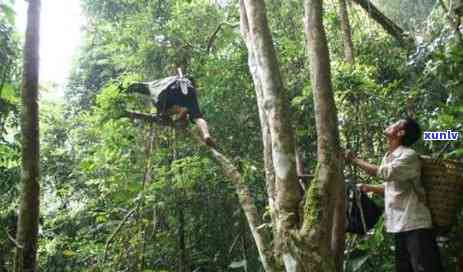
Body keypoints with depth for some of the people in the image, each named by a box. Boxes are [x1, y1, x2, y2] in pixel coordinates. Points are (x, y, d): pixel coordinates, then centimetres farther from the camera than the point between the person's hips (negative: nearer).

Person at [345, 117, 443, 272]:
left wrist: (355, 160, -19)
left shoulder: (409, 156, -14)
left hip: (415, 225, -9)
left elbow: (385, 173, -27)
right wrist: (369, 188, 10)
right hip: (400, 225, 9)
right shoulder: (388, 158, 14)